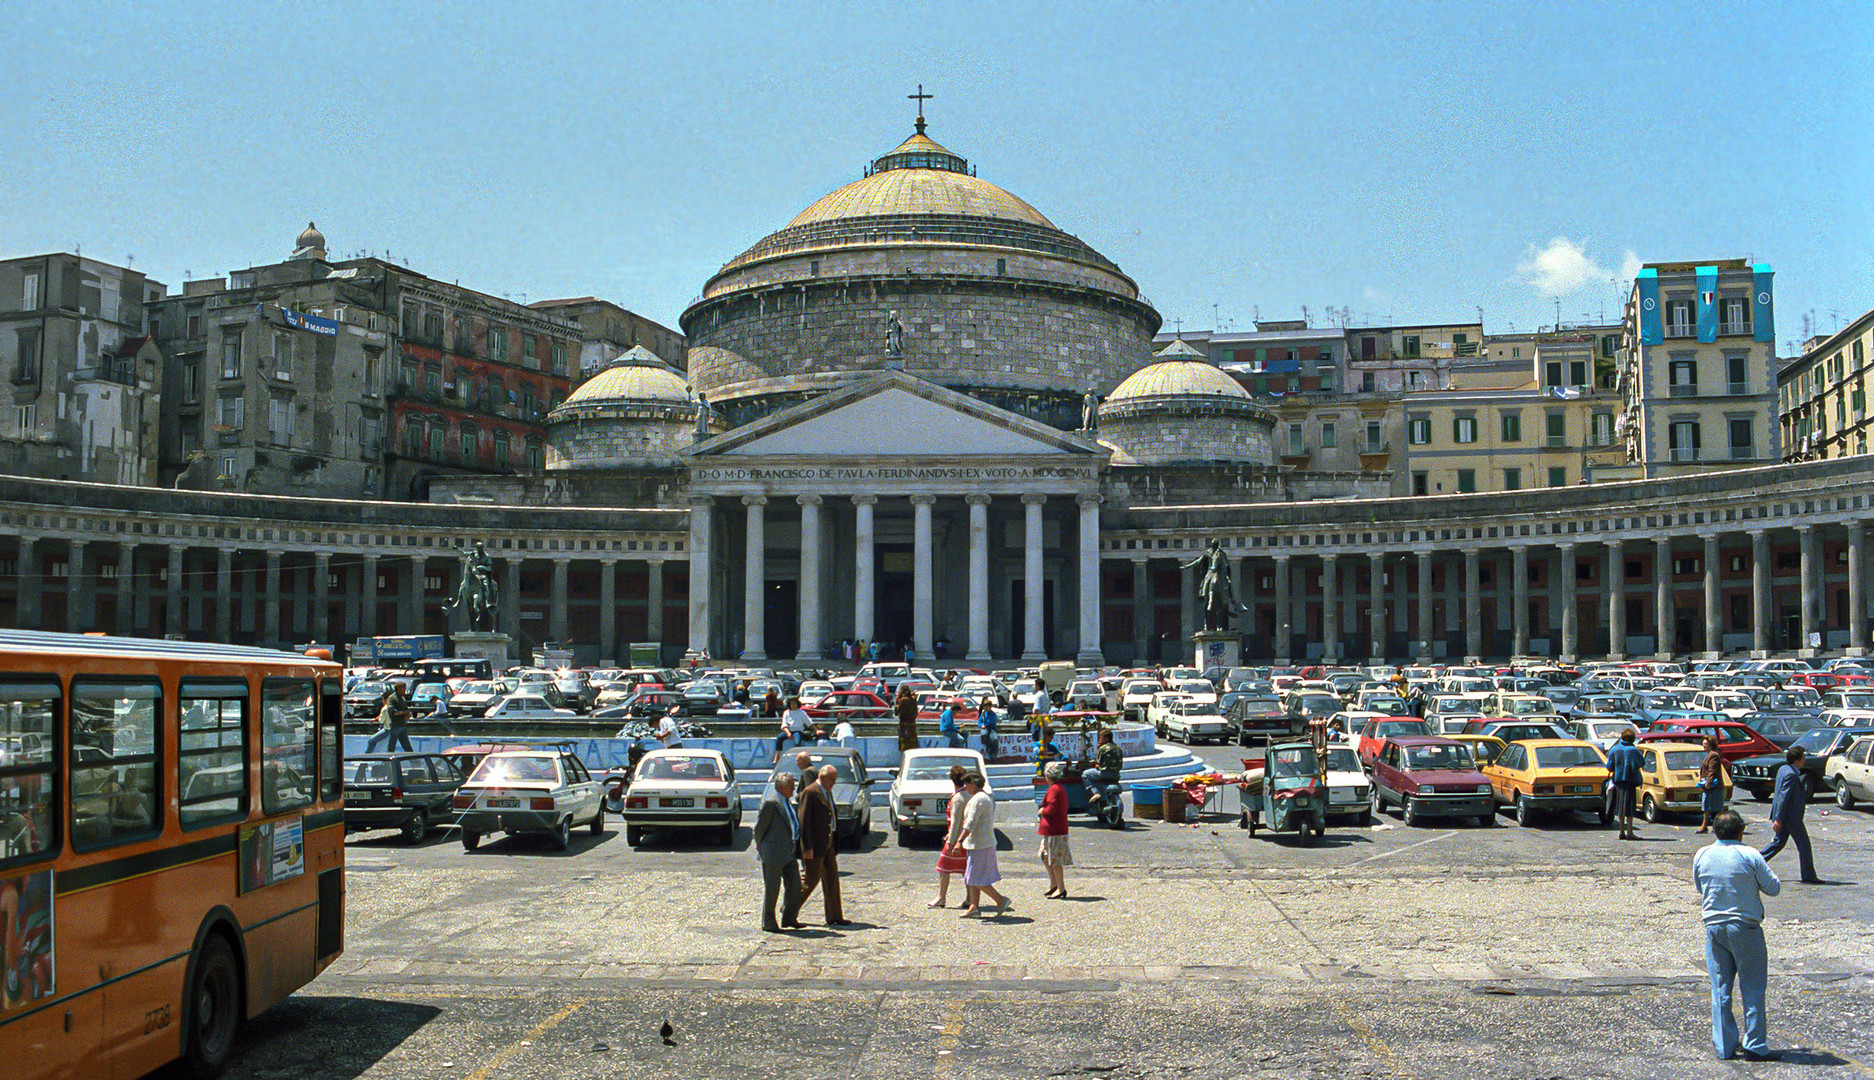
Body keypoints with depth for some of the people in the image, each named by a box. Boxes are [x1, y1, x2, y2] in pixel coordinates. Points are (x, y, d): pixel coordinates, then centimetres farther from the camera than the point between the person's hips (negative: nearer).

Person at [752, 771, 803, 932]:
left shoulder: (787, 801, 12)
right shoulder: (771, 802, -17)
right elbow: (759, 826, -12)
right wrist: (759, 845, 0)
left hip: (789, 851, 8)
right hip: (773, 852, -8)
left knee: (794, 884, 7)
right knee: (771, 888, 2)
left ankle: (789, 918, 21)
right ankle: (768, 923, 12)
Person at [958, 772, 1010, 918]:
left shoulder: (978, 799, -17)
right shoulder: (986, 797, 15)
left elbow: (970, 824, -23)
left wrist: (960, 841, -23)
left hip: (979, 845, -11)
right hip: (987, 842, 11)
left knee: (976, 879, -6)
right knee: (972, 878, 12)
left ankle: (1001, 900, -3)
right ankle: (974, 907, 12)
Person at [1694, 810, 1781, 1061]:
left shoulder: (1701, 856, 1)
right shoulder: (1749, 856, -11)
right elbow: (1773, 888, -4)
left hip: (1714, 925, 4)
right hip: (1745, 927, -3)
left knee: (1720, 989, 9)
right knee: (1752, 988, 6)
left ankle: (1725, 1047, 12)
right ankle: (1754, 1046, 7)